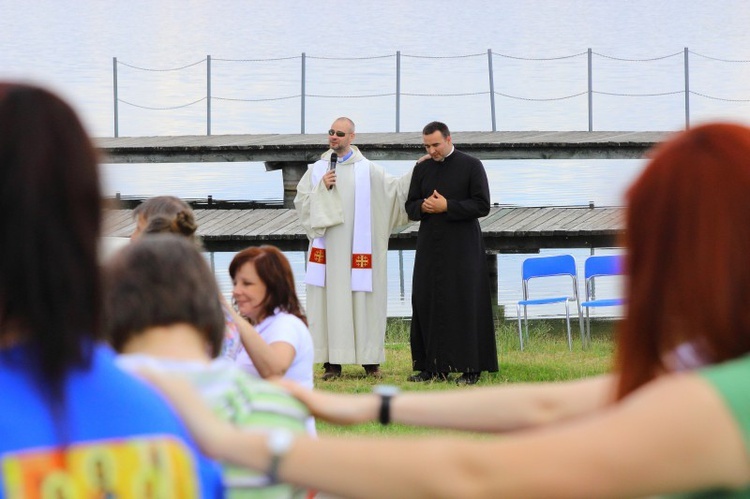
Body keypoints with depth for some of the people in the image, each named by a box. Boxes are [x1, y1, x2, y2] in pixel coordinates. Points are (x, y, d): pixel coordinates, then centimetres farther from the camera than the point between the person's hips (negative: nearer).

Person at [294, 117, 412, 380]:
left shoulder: (367, 170, 6)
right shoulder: (317, 169, 10)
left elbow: (395, 189, 4)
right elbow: (301, 202, 7)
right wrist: (322, 188, -8)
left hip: (357, 248, -1)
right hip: (327, 247, 1)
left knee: (363, 299, 0)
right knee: (330, 300, -2)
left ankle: (369, 359, 7)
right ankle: (333, 362, 0)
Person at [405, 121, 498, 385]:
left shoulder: (471, 166, -2)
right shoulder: (422, 169, 11)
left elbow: (482, 205, -7)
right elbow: (410, 207, 12)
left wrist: (447, 206, -15)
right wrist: (423, 206, -11)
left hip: (462, 248, -4)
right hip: (430, 245, 5)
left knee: (465, 303, -6)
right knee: (426, 303, 1)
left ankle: (470, 368, -2)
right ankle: (432, 366, 7)